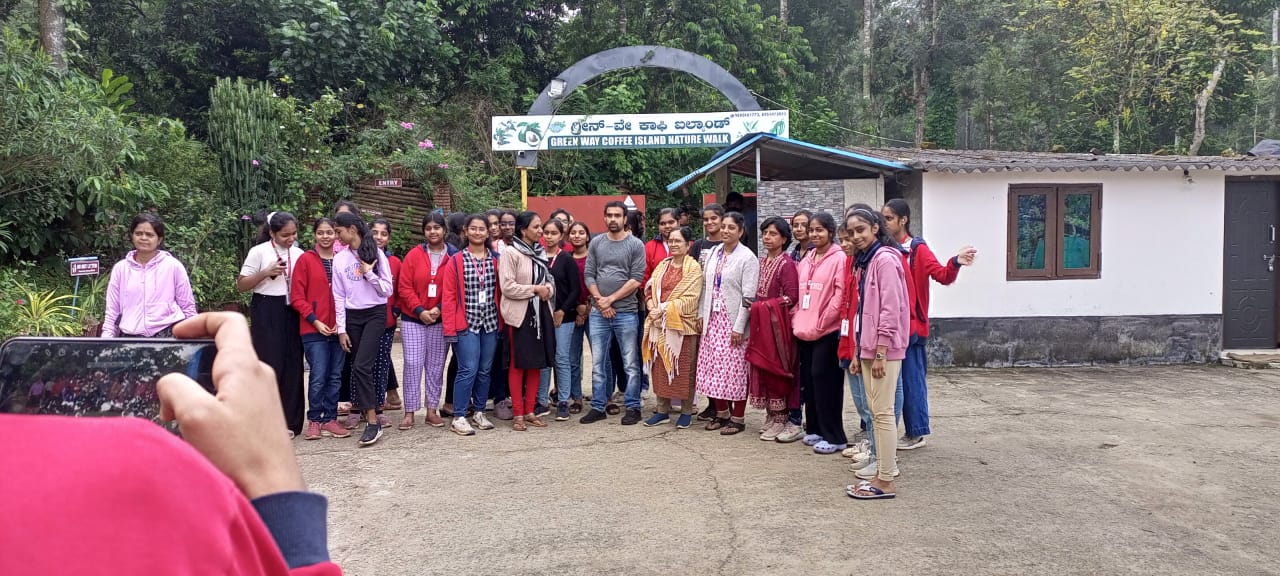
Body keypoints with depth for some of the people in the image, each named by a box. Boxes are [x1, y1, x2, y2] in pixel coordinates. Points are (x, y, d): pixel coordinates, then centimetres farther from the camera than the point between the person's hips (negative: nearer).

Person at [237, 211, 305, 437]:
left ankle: (289, 420, 11)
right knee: (270, 365, -5)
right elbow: (241, 285, -3)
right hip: (266, 312, -4)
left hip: (292, 311, 4)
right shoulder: (259, 252, -3)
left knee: (292, 365, 3)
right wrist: (266, 273, -16)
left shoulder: (298, 254, 9)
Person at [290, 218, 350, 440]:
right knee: (318, 377, -4)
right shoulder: (305, 259, -1)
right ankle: (314, 420, 10)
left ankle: (330, 419, 18)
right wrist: (315, 321, -10)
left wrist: (341, 322, -3)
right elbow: (297, 297, -3)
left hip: (338, 329, 3)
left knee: (335, 376, 8)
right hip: (314, 330, -3)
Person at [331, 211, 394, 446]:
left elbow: (387, 290, -3)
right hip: (352, 316, 4)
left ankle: (373, 422, -14)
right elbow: (339, 296, 6)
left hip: (375, 314, -4)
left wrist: (369, 273, -16)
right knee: (357, 367, 4)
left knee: (361, 366, -15)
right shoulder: (340, 259, 5)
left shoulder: (377, 254, -3)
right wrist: (341, 329, 2)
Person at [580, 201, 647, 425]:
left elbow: (636, 280, -8)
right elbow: (588, 275, 6)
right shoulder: (596, 243, 8)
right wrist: (600, 301, -7)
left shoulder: (636, 245, -2)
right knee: (598, 364, 8)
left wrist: (610, 299, -11)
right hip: (598, 313, 3)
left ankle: (633, 408, 11)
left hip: (626, 313, -3)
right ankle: (598, 407, 17)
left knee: (630, 364, 3)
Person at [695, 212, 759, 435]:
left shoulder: (747, 258, -9)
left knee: (735, 369, -1)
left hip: (733, 322, -6)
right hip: (713, 319, 6)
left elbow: (748, 296, -12)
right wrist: (702, 314, 8)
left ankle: (737, 418, 10)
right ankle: (721, 412, 23)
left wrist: (739, 327, -15)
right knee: (713, 367, 8)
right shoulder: (713, 253, 10)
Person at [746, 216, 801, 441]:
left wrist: (764, 306, -14)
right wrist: (755, 306, 2)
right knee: (760, 368, 9)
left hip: (776, 323, -7)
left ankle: (780, 420, 8)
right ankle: (771, 416, 20)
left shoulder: (786, 264, -11)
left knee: (774, 368, -2)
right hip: (759, 322, 7)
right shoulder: (762, 261, 12)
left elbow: (791, 296, -17)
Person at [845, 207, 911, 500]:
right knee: (875, 411, 12)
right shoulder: (864, 261, 16)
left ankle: (886, 482, 1)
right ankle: (882, 472, 19)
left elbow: (890, 309, -17)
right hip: (868, 347, 9)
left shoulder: (885, 259, -12)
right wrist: (859, 351, 16)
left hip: (884, 349, -9)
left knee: (883, 412, -5)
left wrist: (880, 353, -18)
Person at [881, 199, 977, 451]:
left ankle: (916, 433, 10)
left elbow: (943, 276, -18)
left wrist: (956, 263, -36)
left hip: (910, 325, -6)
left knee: (911, 379, 0)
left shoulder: (918, 249, -7)